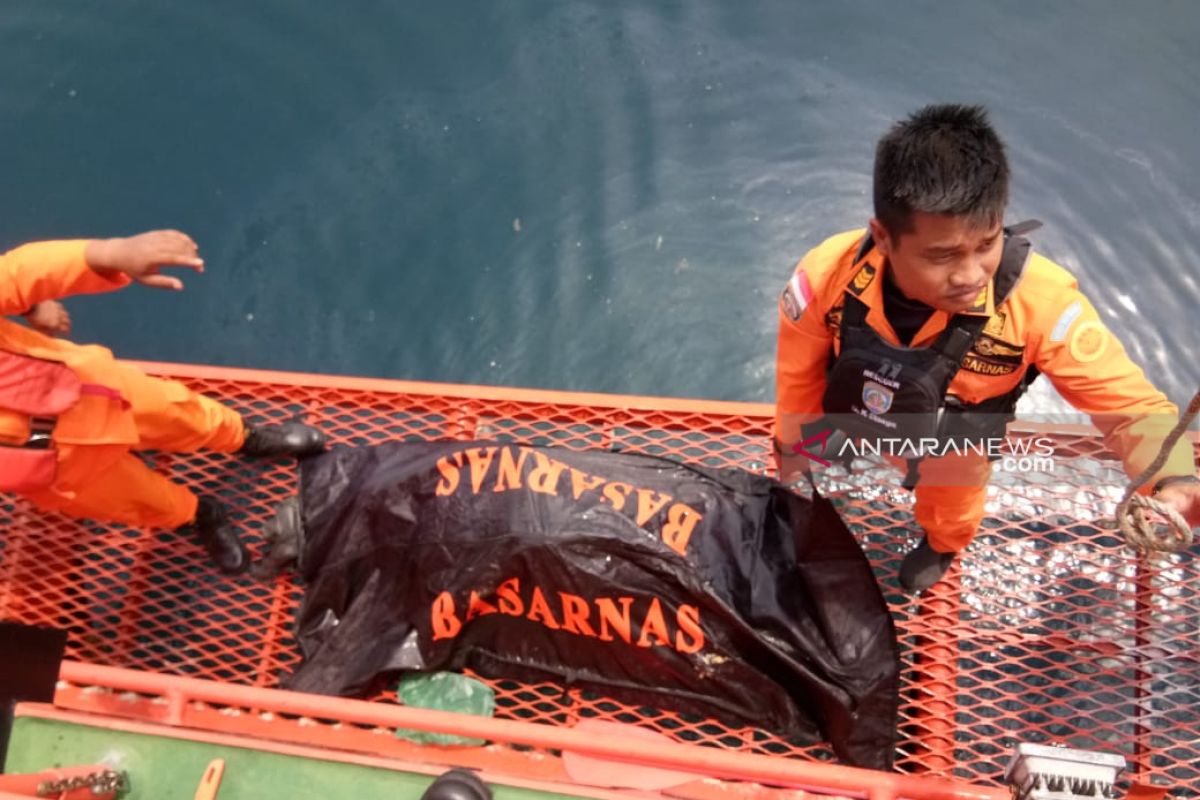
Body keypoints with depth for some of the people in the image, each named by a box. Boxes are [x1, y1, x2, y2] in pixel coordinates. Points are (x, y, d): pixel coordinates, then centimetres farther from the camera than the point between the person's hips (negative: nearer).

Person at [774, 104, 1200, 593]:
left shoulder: (1038, 299, -43)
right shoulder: (827, 276, -39)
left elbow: (1131, 404, -33)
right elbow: (800, 373, -18)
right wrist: (793, 450, -1)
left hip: (950, 447, 1)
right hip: (848, 412, 0)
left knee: (949, 509, 35)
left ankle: (940, 544, 73)